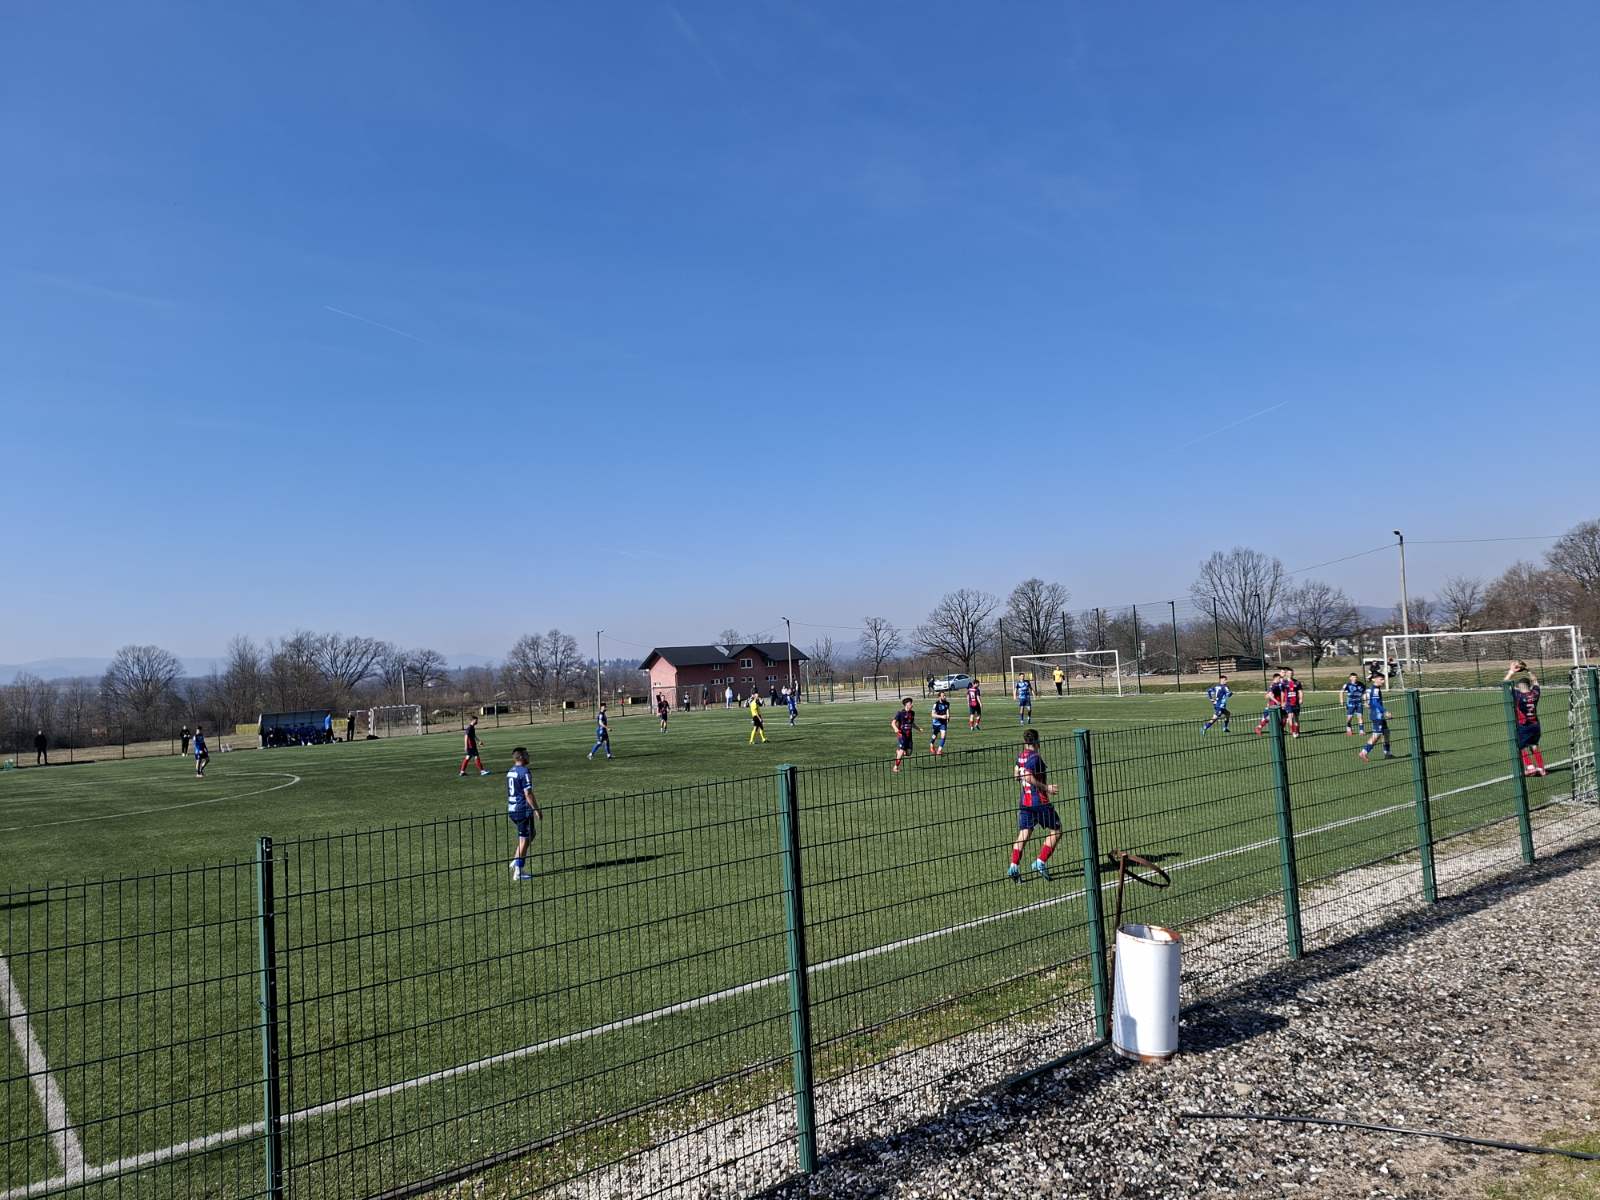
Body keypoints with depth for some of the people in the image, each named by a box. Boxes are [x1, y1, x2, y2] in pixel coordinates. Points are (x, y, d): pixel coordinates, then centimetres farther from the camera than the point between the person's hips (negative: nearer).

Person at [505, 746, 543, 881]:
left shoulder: (510, 772, 12)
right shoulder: (524, 772, -16)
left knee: (532, 832, 22)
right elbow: (528, 794, -19)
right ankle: (518, 872, 4)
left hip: (511, 810, 9)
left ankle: (516, 861, 16)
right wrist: (537, 810, -14)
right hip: (523, 810, -9)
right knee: (524, 840, 0)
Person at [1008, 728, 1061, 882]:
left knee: (1023, 834, 7)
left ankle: (1014, 867, -4)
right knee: (1056, 831, 7)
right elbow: (1028, 776, -25)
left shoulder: (1020, 757, 9)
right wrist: (1046, 787, -19)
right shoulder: (1035, 757, -15)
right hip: (1040, 802, -7)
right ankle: (1041, 862, -1)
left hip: (1025, 802, 7)